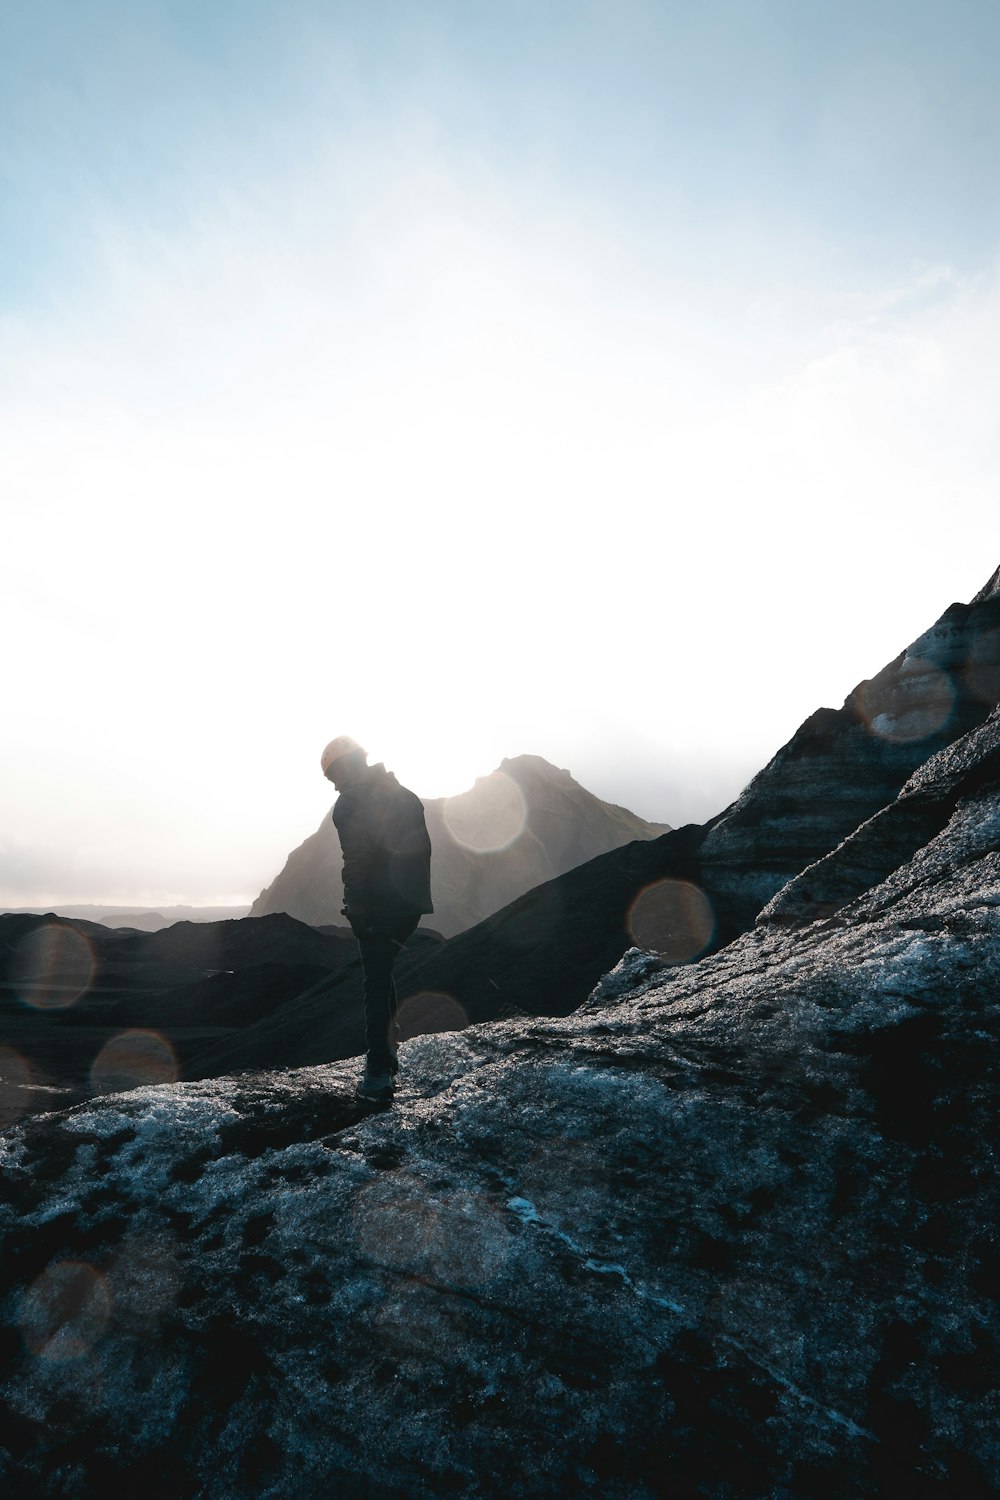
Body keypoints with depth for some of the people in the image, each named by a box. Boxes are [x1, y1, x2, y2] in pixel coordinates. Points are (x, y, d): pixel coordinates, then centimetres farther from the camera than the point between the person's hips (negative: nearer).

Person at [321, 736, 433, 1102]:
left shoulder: (350, 804, -10)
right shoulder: (404, 795, 13)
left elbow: (356, 863, -17)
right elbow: (422, 849, 16)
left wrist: (355, 909, -11)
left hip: (378, 906, -7)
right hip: (411, 904, 7)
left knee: (376, 984, -1)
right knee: (382, 974, 23)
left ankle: (379, 1075, 1)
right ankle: (387, 1053, 31)